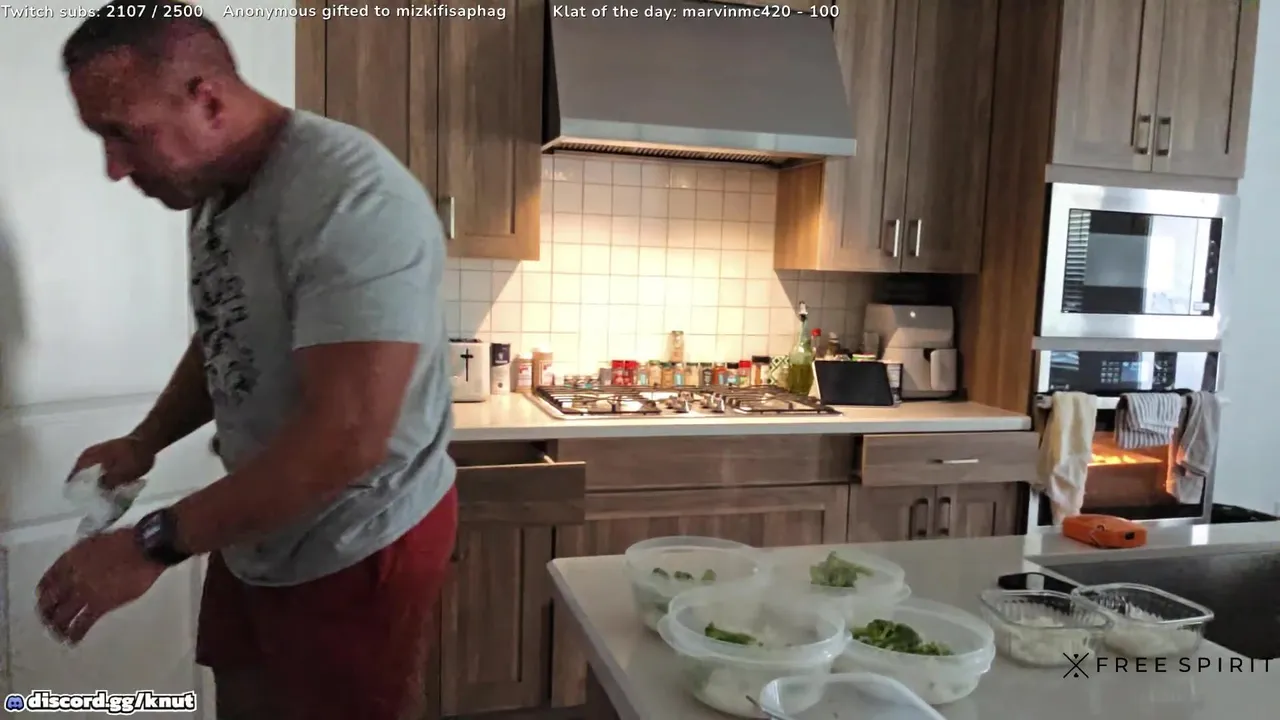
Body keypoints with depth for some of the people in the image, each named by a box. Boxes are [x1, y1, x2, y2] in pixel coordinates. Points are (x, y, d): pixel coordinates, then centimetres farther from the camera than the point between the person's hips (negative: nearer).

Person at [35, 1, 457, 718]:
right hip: (255, 530, 8)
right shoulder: (214, 193, 4)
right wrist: (145, 441, 2)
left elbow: (347, 436, -32)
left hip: (357, 548, -8)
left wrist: (152, 544, -24)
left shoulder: (351, 196, -27)